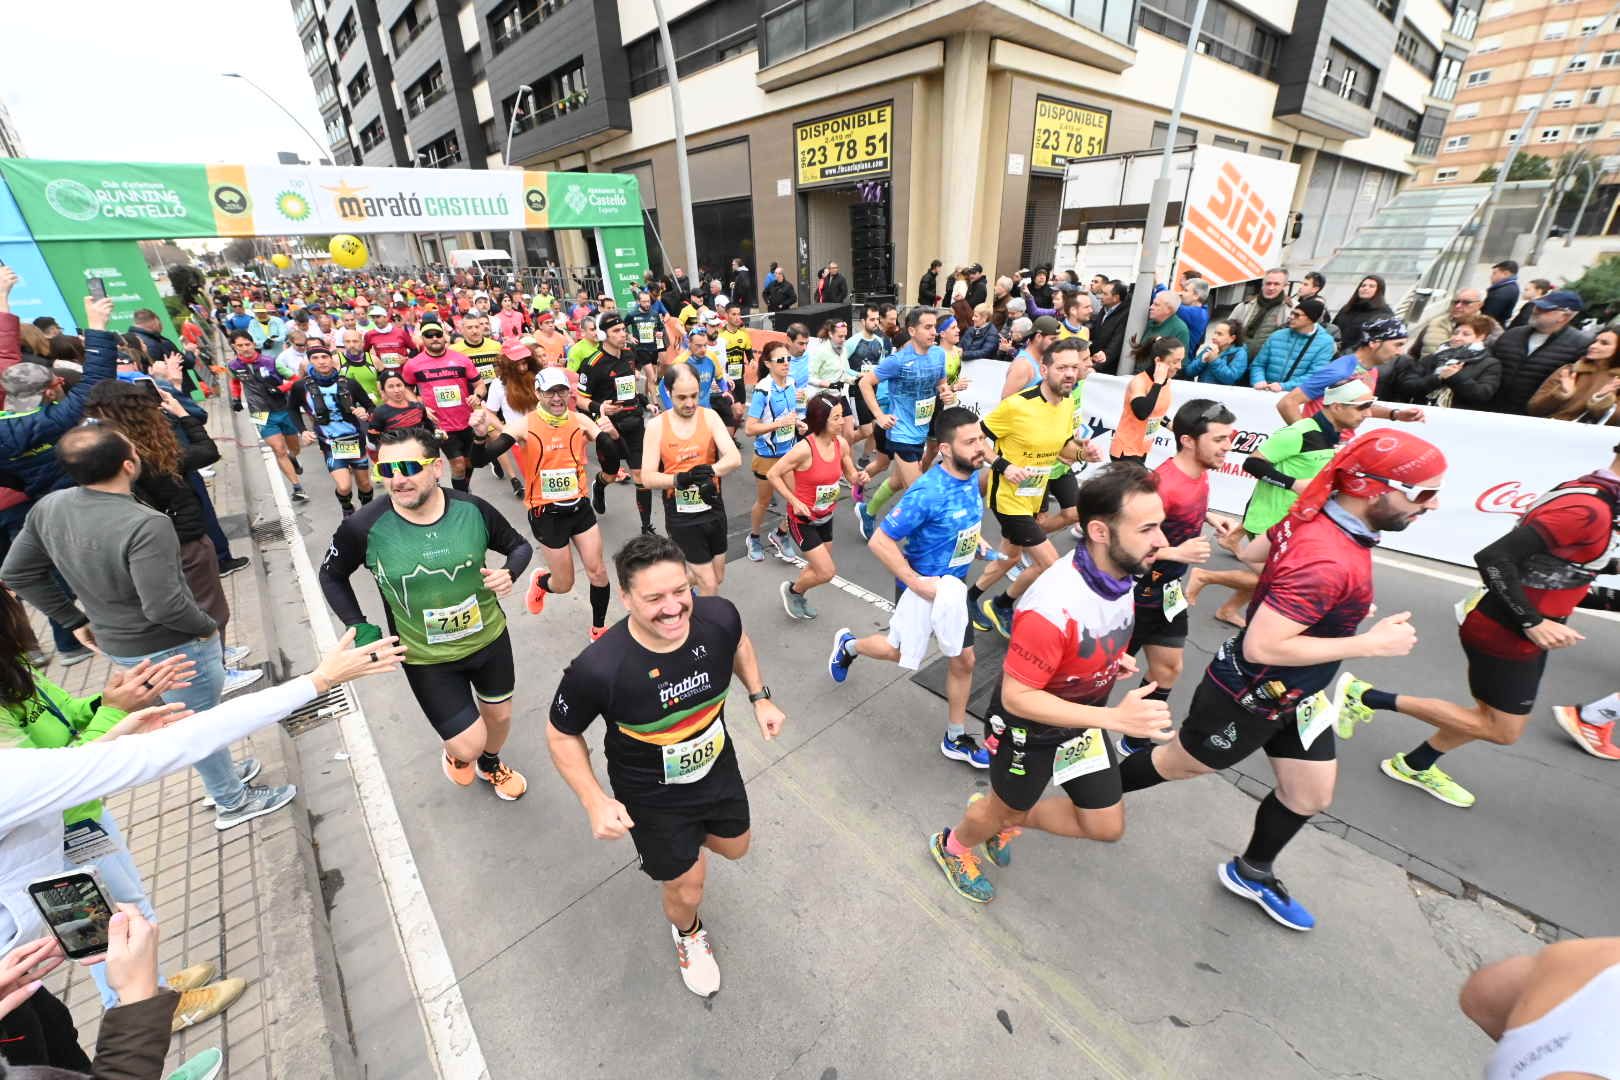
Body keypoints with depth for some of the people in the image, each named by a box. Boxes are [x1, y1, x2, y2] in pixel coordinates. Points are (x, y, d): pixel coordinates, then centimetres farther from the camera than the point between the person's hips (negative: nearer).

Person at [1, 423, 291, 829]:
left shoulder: (48, 508, -6)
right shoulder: (146, 525, -32)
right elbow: (164, 606, -33)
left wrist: (76, 620, 13)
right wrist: (206, 626, -15)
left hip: (115, 643, 8)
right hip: (174, 647, -7)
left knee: (186, 718, 27)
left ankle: (222, 774, 47)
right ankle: (233, 803, 31)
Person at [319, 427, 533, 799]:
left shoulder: (472, 509, -17)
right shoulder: (364, 527, -20)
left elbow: (520, 546, 0)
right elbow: (331, 576, 1)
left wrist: (510, 573, -22)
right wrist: (359, 628, -10)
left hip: (490, 638, 2)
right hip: (426, 658, -2)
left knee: (499, 715, 23)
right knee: (470, 745, 1)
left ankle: (491, 766, 59)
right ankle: (457, 754, 42)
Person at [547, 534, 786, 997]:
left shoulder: (719, 617, -28)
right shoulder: (597, 669, -37)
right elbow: (561, 735, -16)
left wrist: (760, 697, -7)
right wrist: (595, 802, -22)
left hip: (718, 768, 4)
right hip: (652, 797, -3)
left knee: (734, 848, 29)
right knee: (687, 890, 17)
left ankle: (673, 845, 64)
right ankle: (688, 935, 57)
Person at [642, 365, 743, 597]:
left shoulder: (710, 417, -6)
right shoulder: (656, 425, -9)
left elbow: (735, 458, -19)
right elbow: (647, 478, -14)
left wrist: (710, 470, -39)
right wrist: (679, 479, -31)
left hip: (713, 509, 3)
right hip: (681, 516, -3)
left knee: (718, 578, 20)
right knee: (710, 587, 0)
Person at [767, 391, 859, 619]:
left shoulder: (841, 444, -8)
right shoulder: (804, 448, -27)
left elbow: (850, 475, 7)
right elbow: (772, 474, -19)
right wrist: (794, 502, -21)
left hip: (826, 517, 7)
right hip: (803, 519, -7)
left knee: (818, 567, 20)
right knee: (826, 572, -6)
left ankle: (799, 598, 49)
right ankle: (792, 590, 24)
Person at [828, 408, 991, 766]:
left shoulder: (971, 475, -5)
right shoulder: (927, 493, -30)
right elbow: (879, 541, -27)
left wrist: (975, 542, 10)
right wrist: (916, 581, -24)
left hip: (955, 585, 7)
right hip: (924, 585, -7)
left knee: (963, 660, 13)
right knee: (900, 652, 14)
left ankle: (956, 739, 32)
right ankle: (848, 645, 45)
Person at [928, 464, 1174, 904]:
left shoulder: (1123, 571, -14)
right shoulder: (1053, 608, -41)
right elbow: (1016, 697, -32)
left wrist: (1113, 657, -4)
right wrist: (1114, 718, -36)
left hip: (1084, 716, 7)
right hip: (1030, 726, -7)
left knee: (1107, 826, 18)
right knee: (1006, 806, 20)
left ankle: (1004, 818, 41)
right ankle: (954, 845, 53)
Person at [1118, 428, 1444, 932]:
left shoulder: (1312, 517, -8)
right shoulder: (1328, 562, -35)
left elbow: (1256, 553, 9)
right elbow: (1261, 646, -34)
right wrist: (1369, 644, -27)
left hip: (1292, 693, 9)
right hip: (1250, 696, -9)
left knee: (1312, 794, 21)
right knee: (1179, 762, 14)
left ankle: (1252, 873, 43)